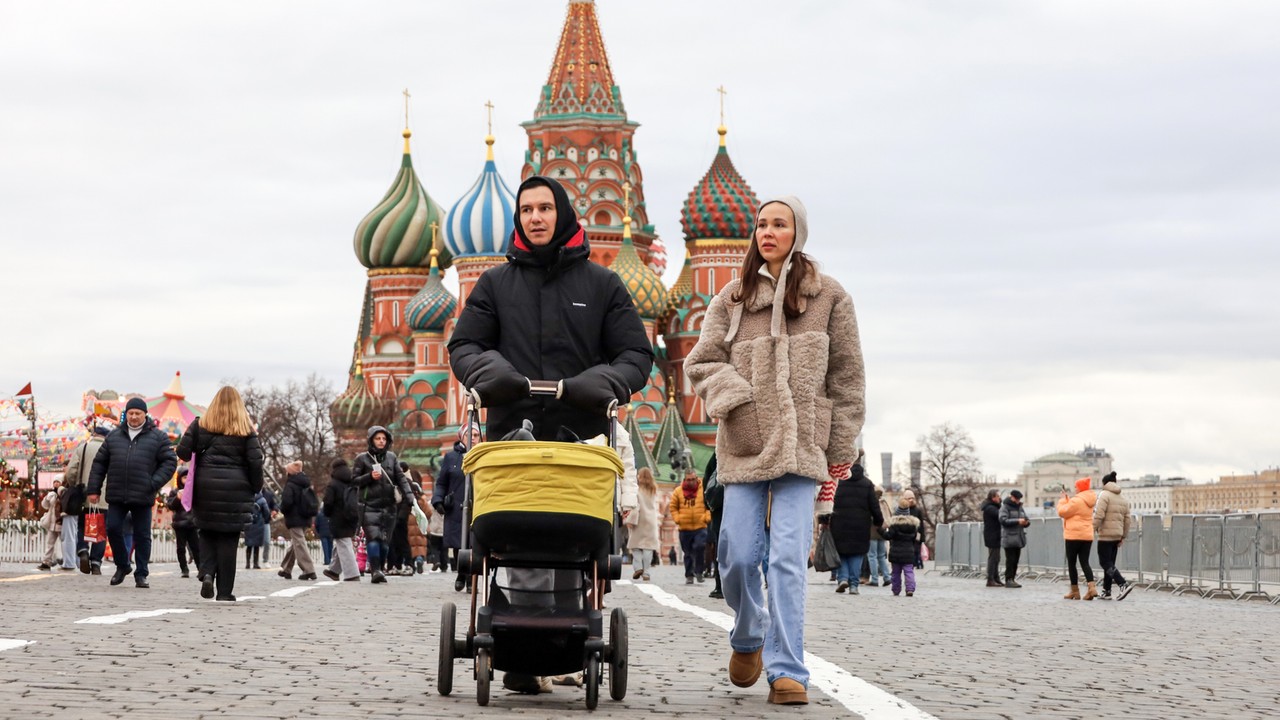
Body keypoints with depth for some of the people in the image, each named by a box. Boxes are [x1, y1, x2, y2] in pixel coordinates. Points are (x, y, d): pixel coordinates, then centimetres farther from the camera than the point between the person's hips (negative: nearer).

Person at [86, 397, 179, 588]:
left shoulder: (158, 437, 3)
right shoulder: (114, 436, 11)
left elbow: (170, 462, 1)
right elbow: (99, 463, 14)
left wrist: (154, 484, -12)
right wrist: (94, 489, 7)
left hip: (142, 497, -2)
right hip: (116, 496, 2)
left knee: (142, 535, 2)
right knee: (113, 529, -2)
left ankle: (141, 574, 11)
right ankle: (122, 566, 18)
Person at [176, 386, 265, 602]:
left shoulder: (200, 425, 5)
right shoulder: (246, 430, 1)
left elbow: (183, 451, -2)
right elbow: (255, 461, -4)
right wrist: (256, 489, 6)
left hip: (205, 487, 1)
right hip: (235, 489, -1)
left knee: (207, 532, 15)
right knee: (228, 538, 3)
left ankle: (207, 573, -9)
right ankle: (224, 591, 3)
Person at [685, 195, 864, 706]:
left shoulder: (829, 298, 8)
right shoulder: (733, 298, 11)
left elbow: (845, 375, 9)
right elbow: (703, 361, 9)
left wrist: (840, 448, 7)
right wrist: (734, 401, -11)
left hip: (802, 445, -2)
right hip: (745, 446, 2)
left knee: (788, 558, -11)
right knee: (738, 555, -2)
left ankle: (786, 671, -8)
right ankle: (748, 637, 27)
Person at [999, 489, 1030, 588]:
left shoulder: (1019, 507, 19)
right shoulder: (1005, 507, -4)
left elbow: (1026, 518, 22)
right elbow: (1003, 520, -16)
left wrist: (1026, 522, -3)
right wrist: (1017, 521, -22)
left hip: (1018, 538, 7)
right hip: (1009, 538, -7)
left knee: (1015, 560, 7)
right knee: (1010, 560, -10)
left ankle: (1012, 579, 12)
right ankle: (1008, 580, -9)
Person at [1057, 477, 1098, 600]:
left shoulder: (1077, 501, -15)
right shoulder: (1088, 501, 13)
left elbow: (1062, 512, -12)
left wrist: (1062, 499, 1)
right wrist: (1066, 499, 15)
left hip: (1074, 536, -7)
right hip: (1087, 536, 7)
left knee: (1071, 563, 4)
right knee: (1084, 562, 5)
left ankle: (1074, 591, 8)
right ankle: (1092, 588, -14)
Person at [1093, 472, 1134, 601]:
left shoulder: (1104, 495, -9)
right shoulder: (1123, 498, 14)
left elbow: (1099, 515, -18)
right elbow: (1127, 519, 14)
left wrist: (1092, 530, -12)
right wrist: (1124, 536, 18)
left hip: (1105, 535, -8)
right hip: (1117, 535, 8)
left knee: (1105, 563, -7)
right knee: (1109, 563, 13)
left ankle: (1124, 584, -22)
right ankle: (1106, 591, 14)